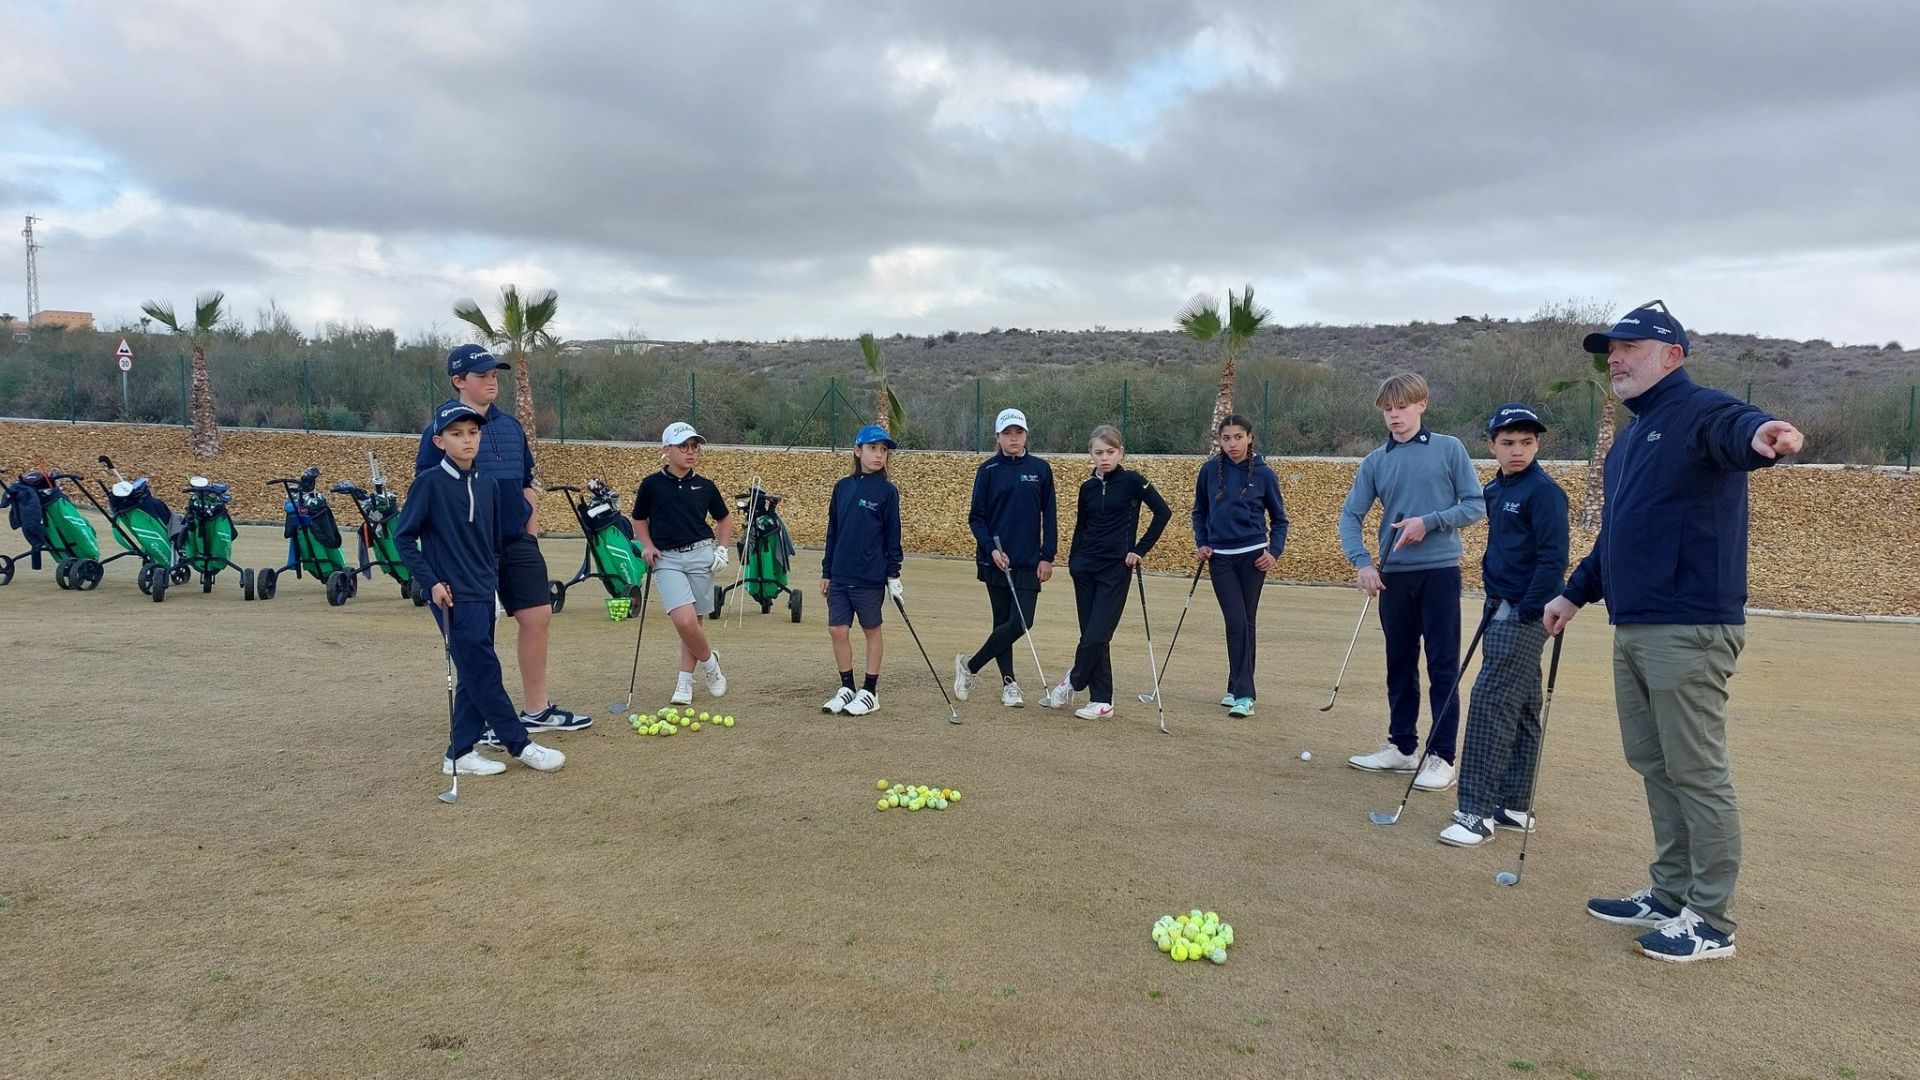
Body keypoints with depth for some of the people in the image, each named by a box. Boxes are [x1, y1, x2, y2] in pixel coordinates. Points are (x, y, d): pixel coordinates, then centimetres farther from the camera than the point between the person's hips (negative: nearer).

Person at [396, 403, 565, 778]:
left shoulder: (487, 485, 9)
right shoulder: (429, 483, -8)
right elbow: (404, 537, -6)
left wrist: (492, 579, 12)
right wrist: (430, 582, -11)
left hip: (484, 595, 7)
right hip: (454, 597, -7)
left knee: (475, 677, 8)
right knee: (485, 673, -4)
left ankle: (460, 754, 16)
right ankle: (521, 745, 3)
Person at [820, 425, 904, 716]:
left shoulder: (887, 491, -4)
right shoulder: (843, 487, 7)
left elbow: (892, 535, -2)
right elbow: (833, 532, 12)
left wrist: (894, 574, -5)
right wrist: (826, 571, 12)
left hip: (869, 577, -4)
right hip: (840, 576, 4)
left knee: (872, 630, 6)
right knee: (837, 630, 5)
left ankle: (870, 692, 16)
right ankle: (847, 688, 19)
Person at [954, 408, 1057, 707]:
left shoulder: (1041, 469, 5)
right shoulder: (988, 470, 2)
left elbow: (1050, 516, 6)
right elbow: (976, 517, 2)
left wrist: (1047, 557, 0)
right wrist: (991, 548, -12)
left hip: (1029, 562, 1)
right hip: (996, 561, -1)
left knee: (1021, 622, -7)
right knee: (1004, 622, 3)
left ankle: (970, 666, 8)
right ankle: (1009, 683, 15)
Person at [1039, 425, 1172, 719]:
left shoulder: (1132, 481, -5)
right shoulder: (1088, 487, 9)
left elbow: (1163, 512, -7)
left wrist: (1140, 550, -8)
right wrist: (1073, 561, 9)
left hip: (1115, 570, -5)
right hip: (1085, 568, 5)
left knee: (1095, 637, -9)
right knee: (1091, 636, 4)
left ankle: (1071, 683, 15)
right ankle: (1102, 702, 11)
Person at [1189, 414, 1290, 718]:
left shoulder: (1263, 473, -2)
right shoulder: (1210, 470, 1)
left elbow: (1279, 518, 7)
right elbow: (1199, 512, 14)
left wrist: (1275, 551, -5)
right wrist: (1201, 544, 2)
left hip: (1253, 556, -1)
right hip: (1220, 557, 1)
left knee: (1247, 622, 3)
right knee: (1236, 622, -6)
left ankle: (1240, 691, 8)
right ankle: (1242, 692, -1)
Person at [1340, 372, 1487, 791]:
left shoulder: (1449, 449, -1)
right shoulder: (1375, 461, 7)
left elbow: (1476, 505, -2)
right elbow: (1351, 516, 4)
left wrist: (1430, 522, -15)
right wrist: (1362, 561, -11)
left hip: (1439, 571, -4)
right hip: (1394, 575, 4)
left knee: (1443, 667, -1)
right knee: (1399, 665, 12)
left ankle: (1441, 757, 4)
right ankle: (1401, 746, 22)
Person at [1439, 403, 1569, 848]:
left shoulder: (1544, 491, -12)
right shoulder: (1494, 490, 13)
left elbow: (1553, 560, -17)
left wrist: (1525, 613, -18)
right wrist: (1495, 610, 16)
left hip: (1525, 615, -9)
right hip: (1502, 611, 9)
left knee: (1490, 702, -12)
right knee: (1519, 711, 14)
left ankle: (1477, 812, -9)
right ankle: (1514, 807, 22)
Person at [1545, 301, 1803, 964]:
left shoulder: (1701, 412, -9)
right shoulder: (1630, 438, 20)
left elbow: (1735, 427, -35)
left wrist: (1759, 437, -58)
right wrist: (1576, 593, 30)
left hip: (1688, 630, -9)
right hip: (1632, 630, 10)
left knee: (1696, 773, -1)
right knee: (1653, 766, 15)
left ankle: (1711, 922, 10)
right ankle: (1669, 897, 27)